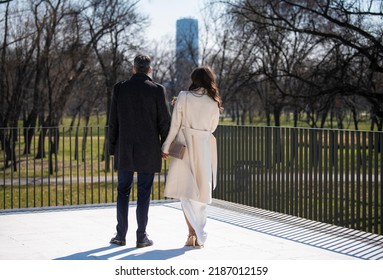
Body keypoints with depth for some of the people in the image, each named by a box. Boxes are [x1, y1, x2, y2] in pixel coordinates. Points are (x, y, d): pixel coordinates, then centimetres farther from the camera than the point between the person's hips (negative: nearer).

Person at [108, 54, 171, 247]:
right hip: (149, 150, -1)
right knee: (144, 193, 3)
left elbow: (113, 121, 2)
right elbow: (164, 121, -4)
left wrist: (112, 148, 9)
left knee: (123, 191, 11)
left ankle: (121, 235, 10)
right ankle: (141, 237, 6)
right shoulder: (157, 90, -5)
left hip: (125, 150, 1)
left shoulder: (120, 88, 1)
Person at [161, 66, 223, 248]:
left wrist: (166, 147, 2)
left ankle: (193, 233, -11)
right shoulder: (214, 102, 2)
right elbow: (212, 128, 9)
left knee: (186, 191, 1)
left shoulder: (184, 97, -5)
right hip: (205, 148, 3)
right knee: (202, 192, 12)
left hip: (184, 145, -2)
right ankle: (199, 236, 16)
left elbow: (175, 124, -5)